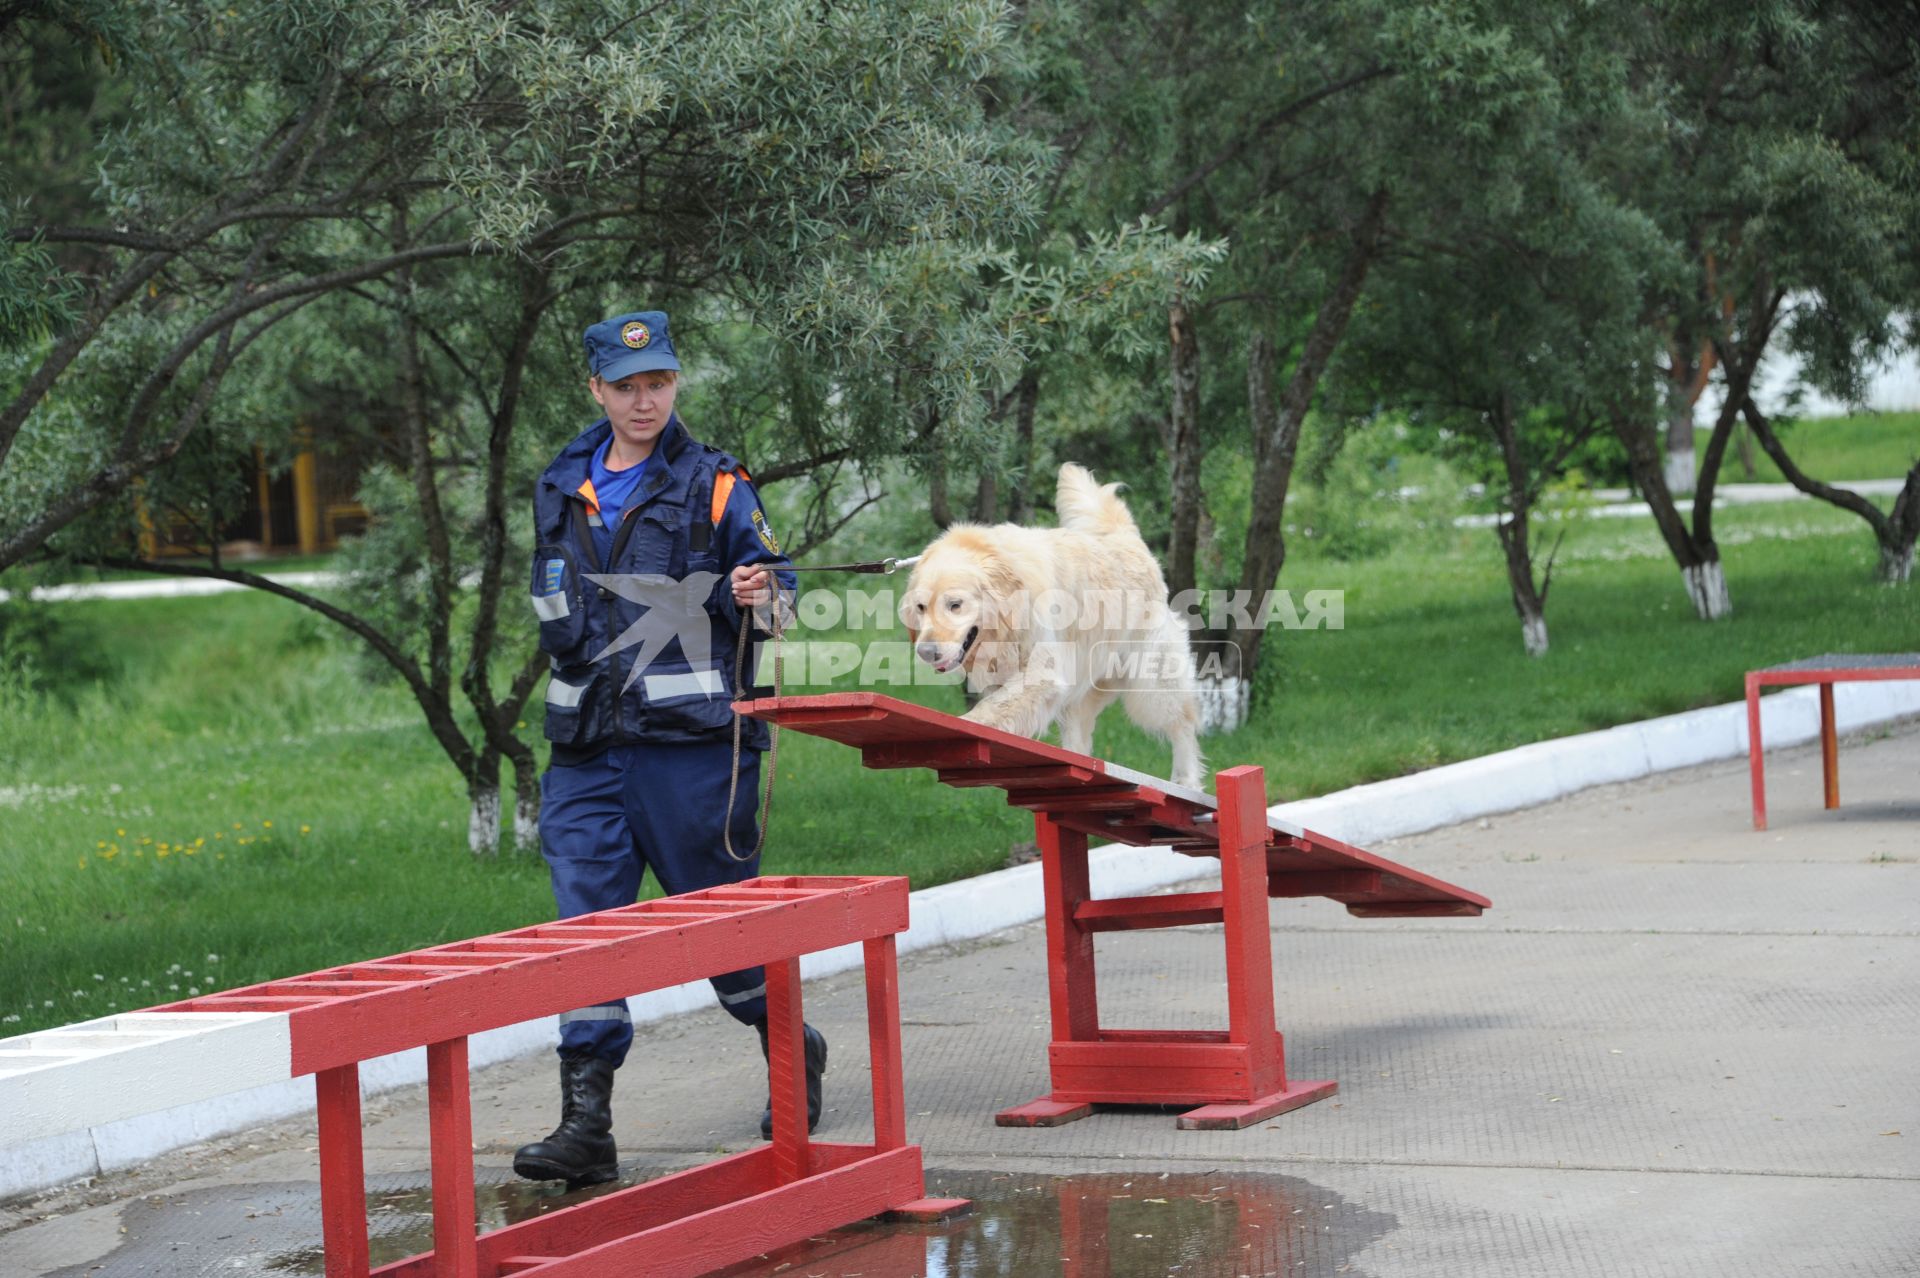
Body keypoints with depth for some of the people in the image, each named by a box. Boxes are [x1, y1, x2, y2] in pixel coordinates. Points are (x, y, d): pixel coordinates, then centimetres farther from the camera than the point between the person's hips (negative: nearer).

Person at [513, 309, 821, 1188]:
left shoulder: (713, 484, -1)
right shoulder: (562, 489, 14)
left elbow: (774, 582, -1)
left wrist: (753, 597, -22)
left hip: (690, 740, -4)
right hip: (588, 748, 4)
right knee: (585, 922, -4)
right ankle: (585, 1124, -6)